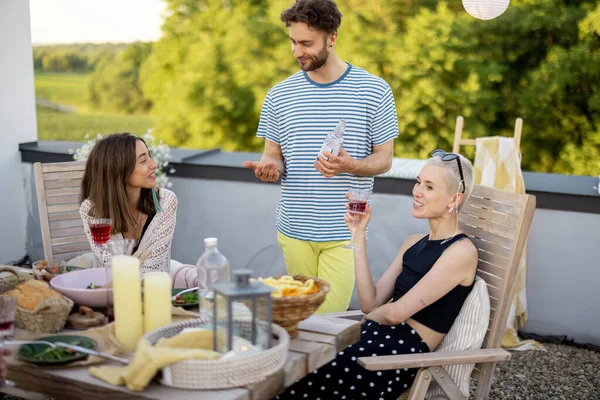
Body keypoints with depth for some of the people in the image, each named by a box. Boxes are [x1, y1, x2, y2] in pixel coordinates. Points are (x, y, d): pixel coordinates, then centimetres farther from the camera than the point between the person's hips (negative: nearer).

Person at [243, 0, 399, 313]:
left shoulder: (374, 91, -3)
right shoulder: (279, 95, 6)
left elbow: (384, 159, 1)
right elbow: (273, 155, 12)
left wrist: (349, 166, -20)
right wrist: (269, 168, -13)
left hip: (344, 233, -2)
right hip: (293, 232, 3)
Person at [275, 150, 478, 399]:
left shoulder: (461, 251, -10)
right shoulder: (414, 243, 15)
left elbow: (396, 313, -15)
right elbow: (370, 303, 6)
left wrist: (369, 318, 6)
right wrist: (359, 236, 6)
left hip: (406, 351, -7)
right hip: (379, 336, 8)